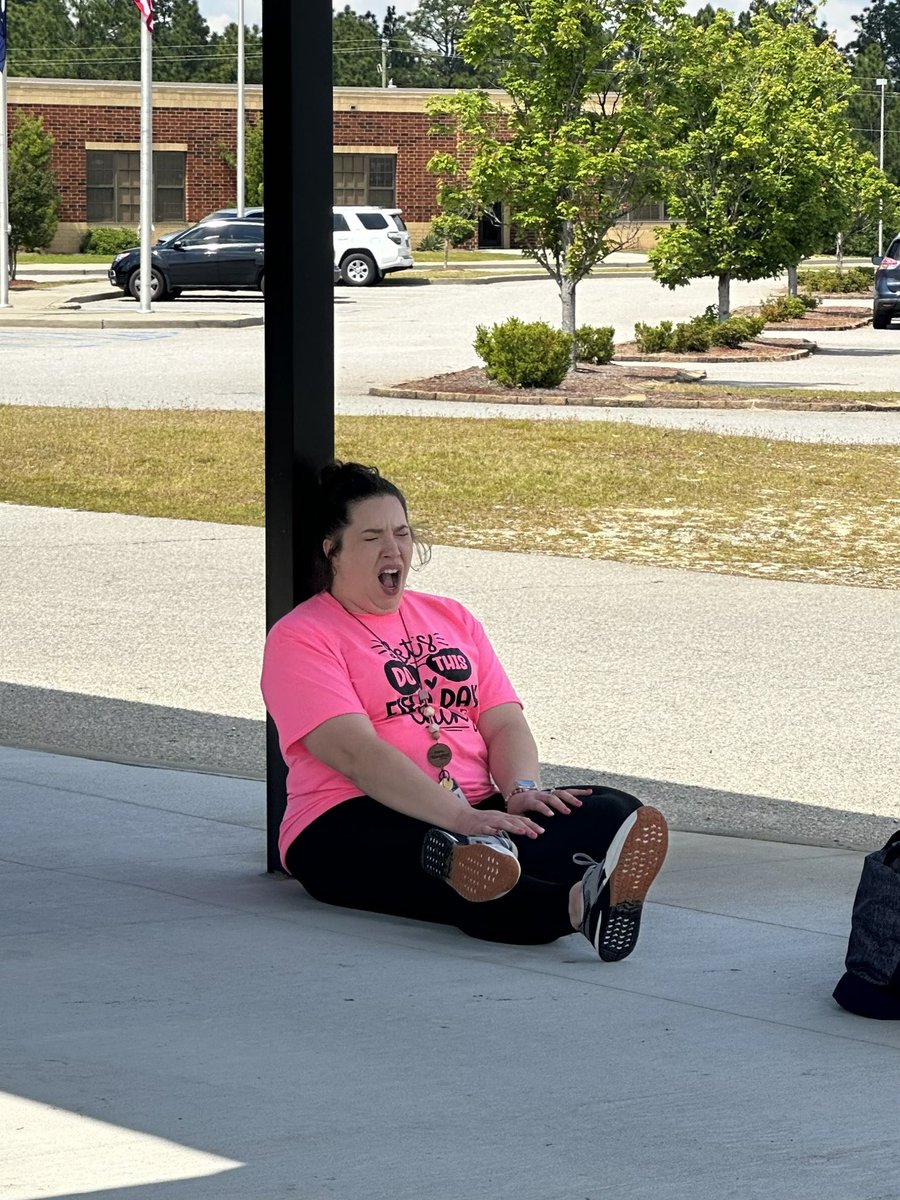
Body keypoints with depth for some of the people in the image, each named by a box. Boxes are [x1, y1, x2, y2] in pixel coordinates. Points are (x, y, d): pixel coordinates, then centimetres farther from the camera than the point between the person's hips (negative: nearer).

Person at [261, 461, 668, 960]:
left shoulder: (452, 620, 24)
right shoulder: (299, 637, 3)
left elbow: (504, 723, 14)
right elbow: (358, 754, -12)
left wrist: (522, 790, -11)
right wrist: (459, 816, -25)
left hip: (477, 813, 5)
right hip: (355, 826, -5)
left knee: (613, 810, -23)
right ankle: (579, 903, -71)